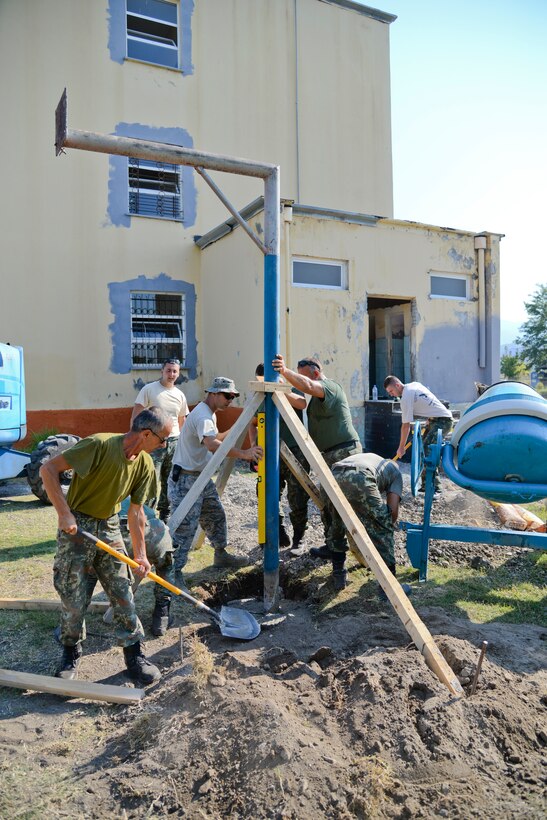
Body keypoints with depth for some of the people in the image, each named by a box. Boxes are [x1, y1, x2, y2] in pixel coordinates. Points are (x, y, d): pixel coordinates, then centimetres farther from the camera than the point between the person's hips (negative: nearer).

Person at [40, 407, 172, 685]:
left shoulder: (145, 464, -5)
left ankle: (134, 655, 19)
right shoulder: (99, 445, -26)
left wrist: (140, 553, 3)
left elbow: (136, 511, 2)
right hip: (77, 526, -5)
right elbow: (48, 469, -25)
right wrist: (64, 513, -29)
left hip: (109, 527, 5)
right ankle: (71, 654, 29)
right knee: (74, 598, 4)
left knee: (123, 594, 5)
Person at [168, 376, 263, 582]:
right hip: (185, 480, -11)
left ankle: (221, 555, 35)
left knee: (216, 516, 19)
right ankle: (172, 573, 0)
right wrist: (243, 453, -48)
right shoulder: (202, 415, -22)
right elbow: (212, 445, -40)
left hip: (202, 477, 11)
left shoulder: (209, 413, 12)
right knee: (184, 528, -8)